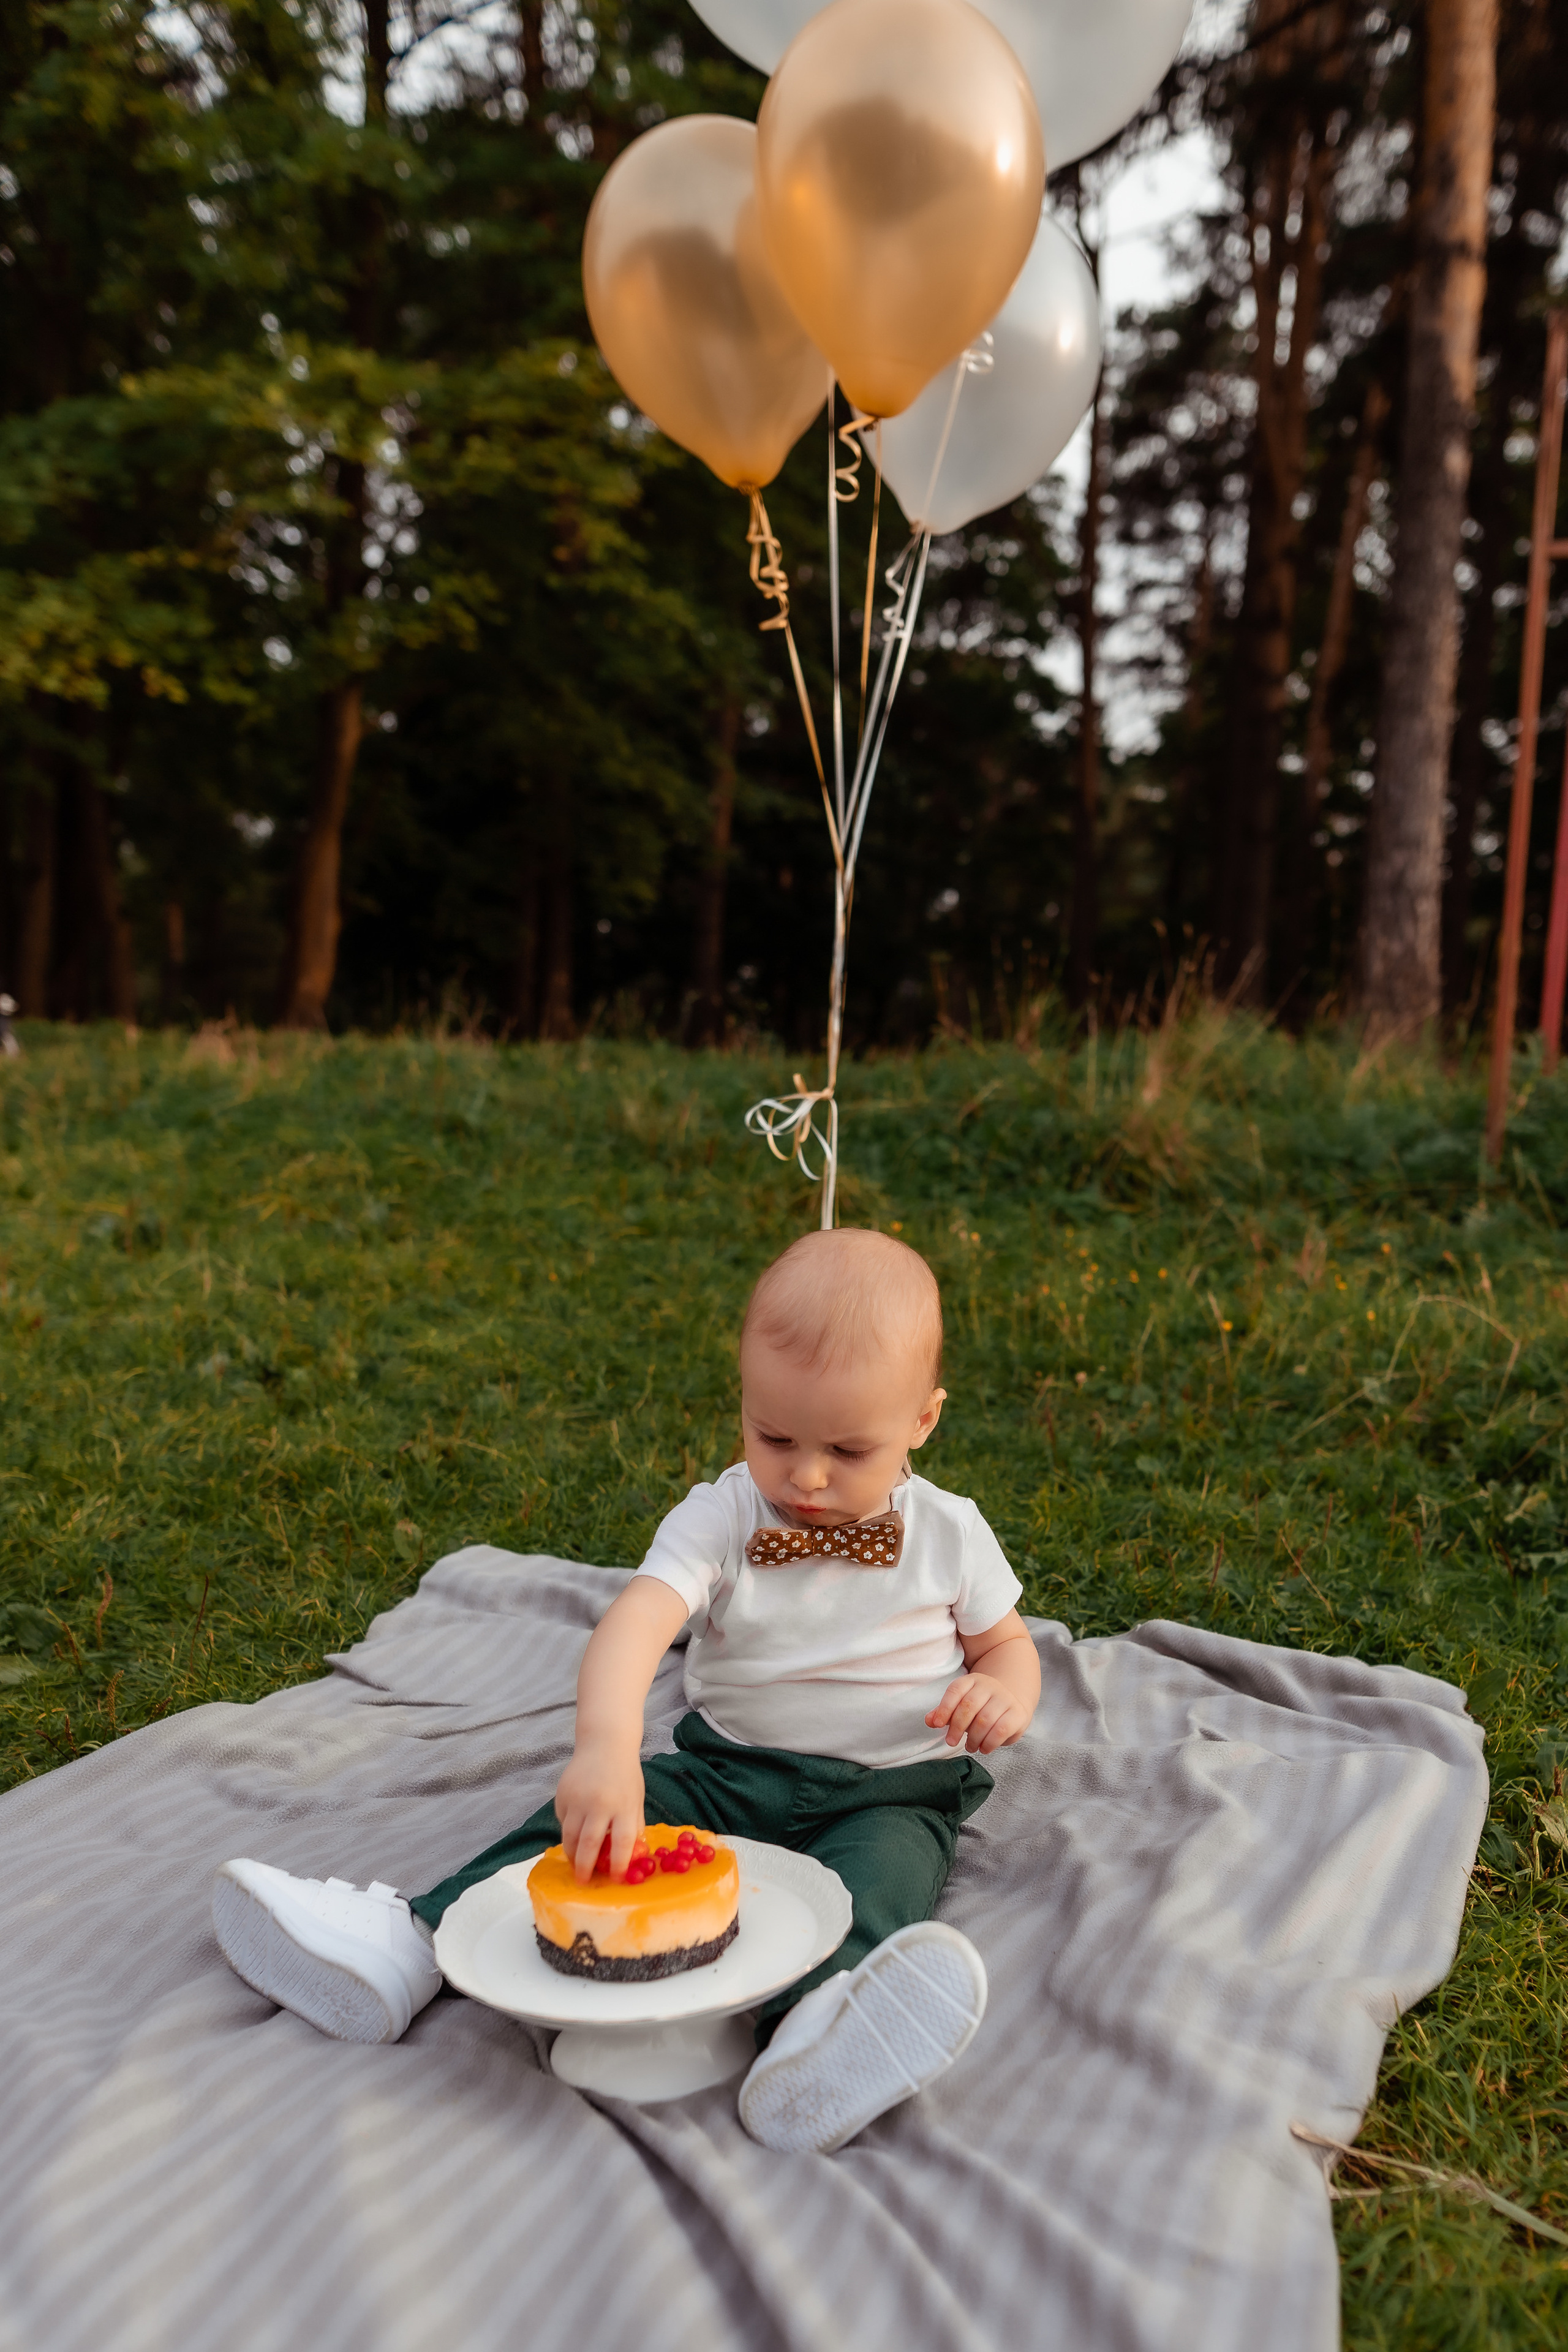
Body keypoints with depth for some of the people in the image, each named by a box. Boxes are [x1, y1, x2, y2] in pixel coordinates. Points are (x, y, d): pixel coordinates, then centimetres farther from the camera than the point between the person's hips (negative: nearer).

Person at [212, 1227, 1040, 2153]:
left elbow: (1005, 1640, 13)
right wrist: (607, 1747, -45)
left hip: (891, 1791, -2)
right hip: (729, 1767, 2)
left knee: (885, 1865, -34)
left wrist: (1004, 1692, -13)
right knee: (587, 1822, -18)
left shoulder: (950, 1533, -3)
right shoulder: (721, 1519, -9)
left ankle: (814, 2026, -60)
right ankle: (414, 1943, -23)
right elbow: (635, 1622, -26)